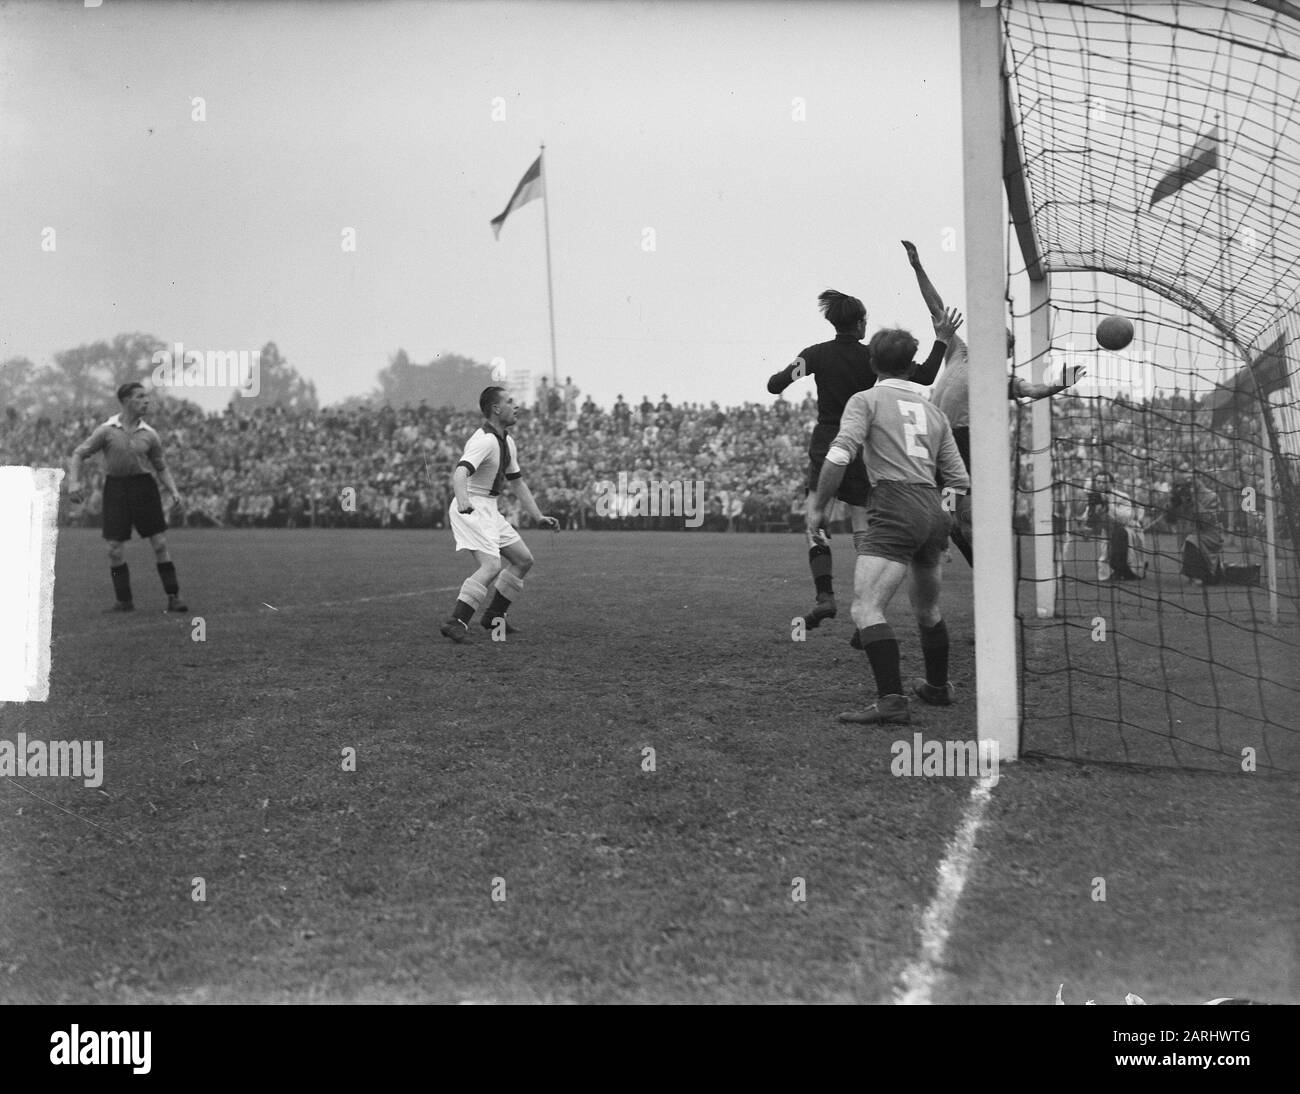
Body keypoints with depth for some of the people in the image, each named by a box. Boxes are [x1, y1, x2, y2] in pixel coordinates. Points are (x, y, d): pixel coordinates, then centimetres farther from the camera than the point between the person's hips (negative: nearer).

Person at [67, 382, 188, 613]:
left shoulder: (150, 434, 3)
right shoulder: (106, 431, -3)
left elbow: (161, 467, 11)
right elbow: (79, 453, 1)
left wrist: (174, 491, -4)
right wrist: (73, 482, -14)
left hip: (144, 487, 1)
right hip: (115, 488, -1)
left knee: (160, 544, -4)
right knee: (115, 549, -2)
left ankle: (173, 598, 1)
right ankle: (124, 601, 12)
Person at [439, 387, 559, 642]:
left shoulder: (507, 441, 13)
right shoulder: (485, 440, -19)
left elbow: (517, 482, 21)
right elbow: (460, 472, -35)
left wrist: (539, 517, 16)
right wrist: (463, 500, -56)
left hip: (489, 510, 10)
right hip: (472, 509, -10)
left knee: (524, 559, 11)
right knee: (491, 565, -25)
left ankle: (494, 616, 19)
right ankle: (455, 622, -24)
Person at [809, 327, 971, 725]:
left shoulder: (866, 400, 4)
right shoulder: (933, 411, 21)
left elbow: (838, 457, -12)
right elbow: (960, 481, 19)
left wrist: (818, 508, -3)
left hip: (894, 512, -7)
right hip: (934, 513, 7)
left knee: (866, 610, -14)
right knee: (927, 610, 25)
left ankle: (891, 700, -26)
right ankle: (938, 687, 41)